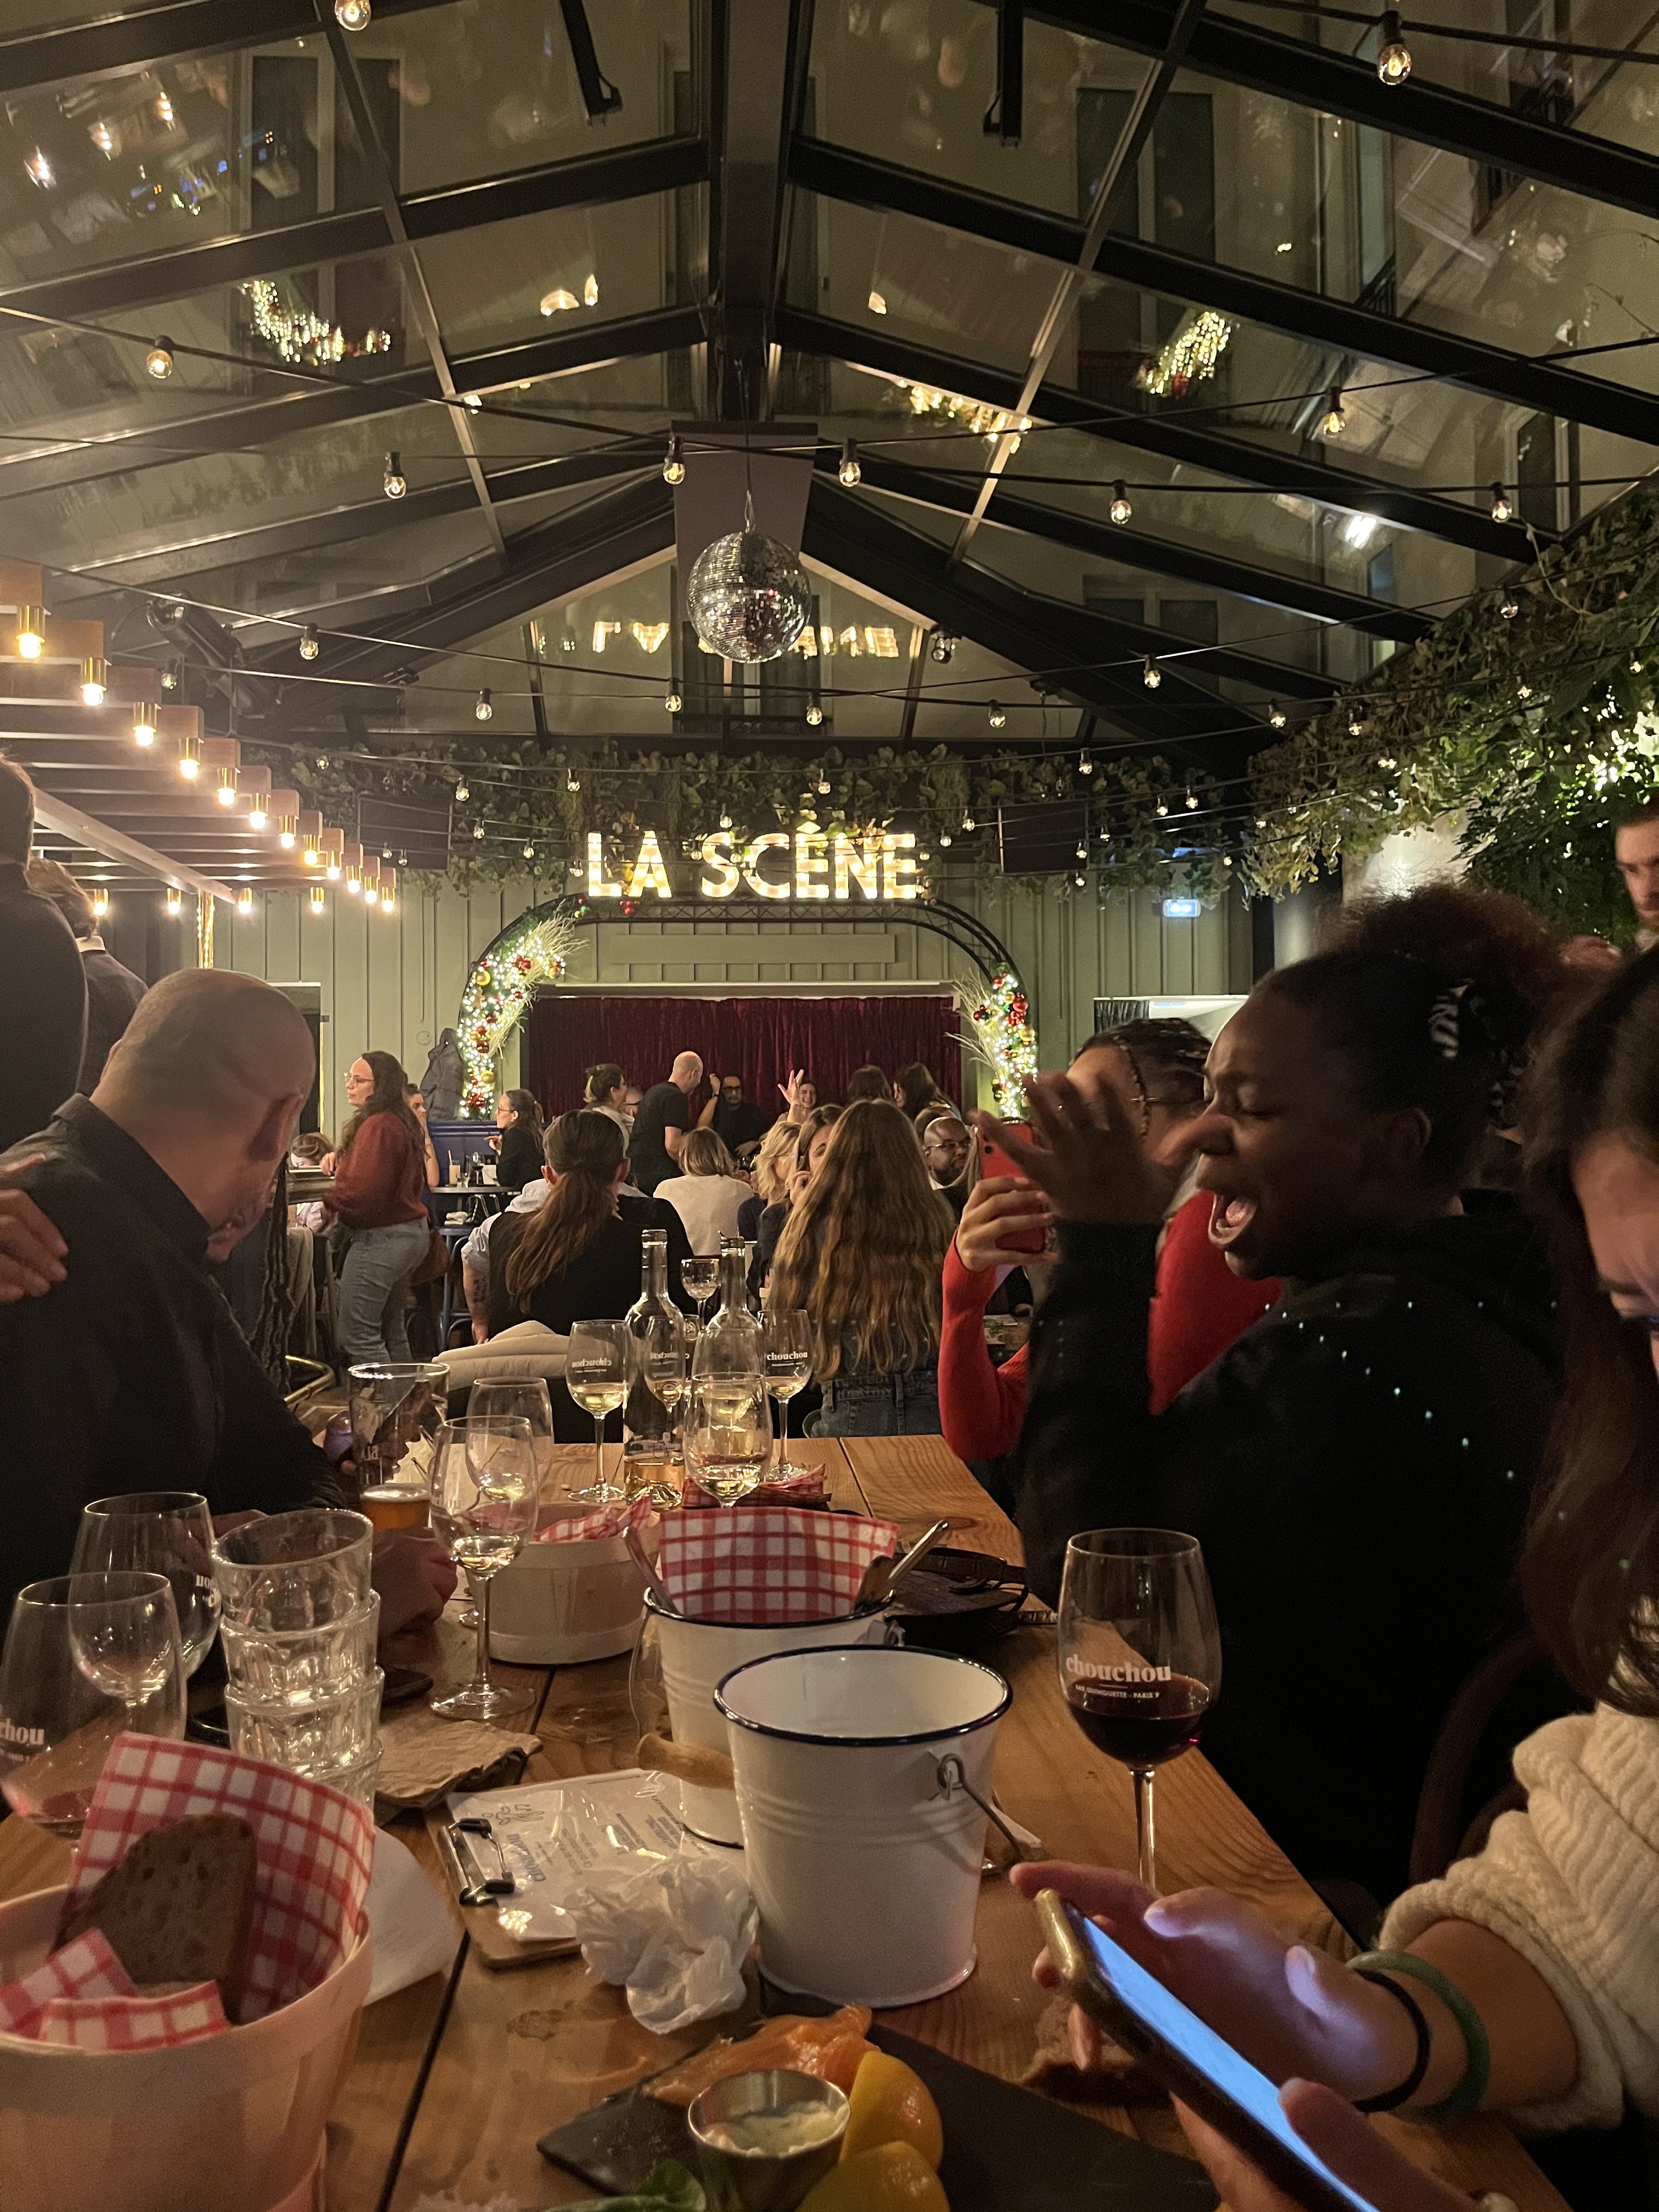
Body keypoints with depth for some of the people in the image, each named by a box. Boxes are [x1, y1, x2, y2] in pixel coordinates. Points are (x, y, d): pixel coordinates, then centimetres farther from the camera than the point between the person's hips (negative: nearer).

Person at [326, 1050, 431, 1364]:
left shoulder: (377, 1126, -17)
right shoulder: (404, 1124, 13)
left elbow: (364, 1190, -24)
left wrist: (323, 1203, -13)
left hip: (382, 1237, -11)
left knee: (358, 1335, -7)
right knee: (391, 1329, 18)